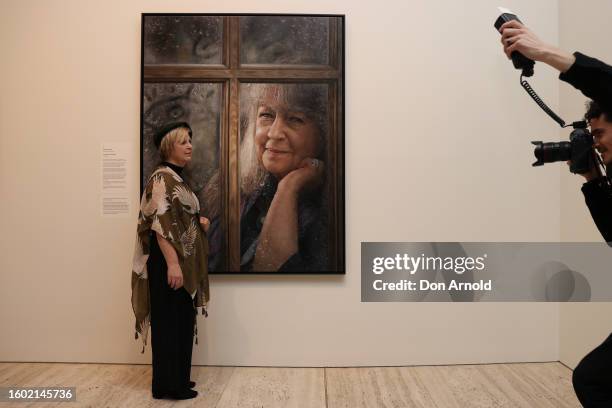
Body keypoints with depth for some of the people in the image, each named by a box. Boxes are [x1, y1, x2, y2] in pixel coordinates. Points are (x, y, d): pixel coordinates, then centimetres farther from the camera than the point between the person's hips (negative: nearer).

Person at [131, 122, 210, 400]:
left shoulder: (177, 178, 16)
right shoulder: (162, 178, -14)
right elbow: (160, 223, -22)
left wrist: (199, 222, 6)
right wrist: (172, 263, -27)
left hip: (183, 259, 10)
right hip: (168, 261, -10)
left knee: (181, 320, 14)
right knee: (169, 320, -2)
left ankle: (176, 378, 25)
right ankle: (166, 384, 9)